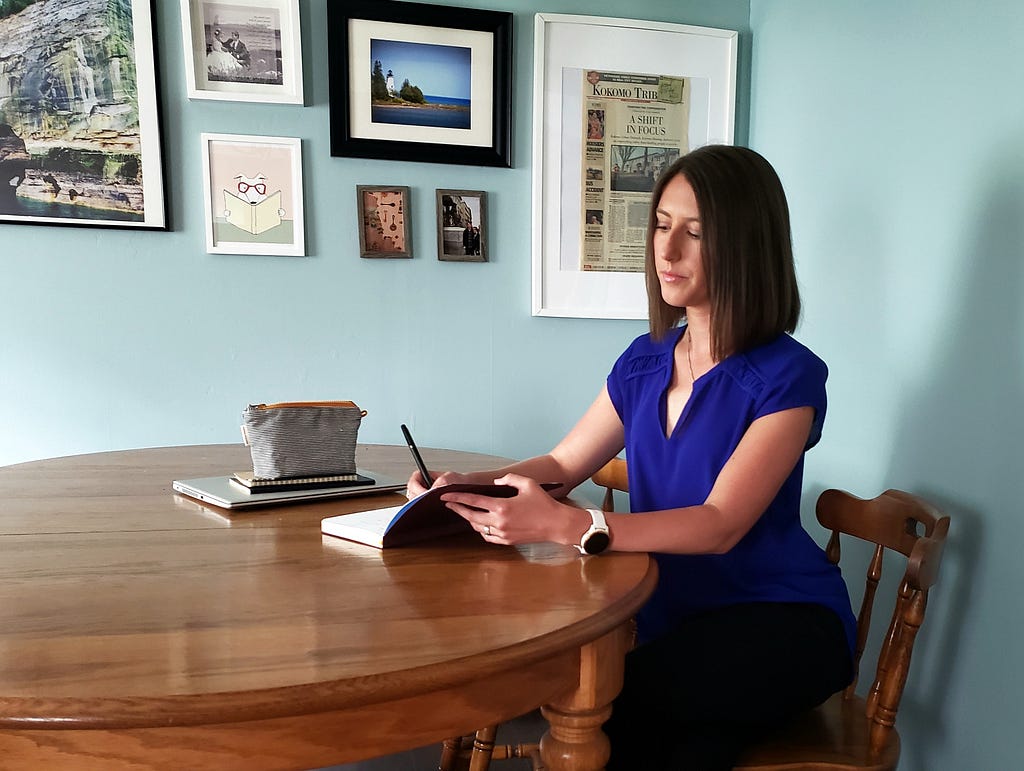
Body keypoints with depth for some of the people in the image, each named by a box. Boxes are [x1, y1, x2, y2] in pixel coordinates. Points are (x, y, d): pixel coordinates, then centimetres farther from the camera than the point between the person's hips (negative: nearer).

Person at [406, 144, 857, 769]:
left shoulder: (786, 377, -12)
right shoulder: (646, 363, 6)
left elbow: (721, 525, -23)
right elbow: (561, 466, 10)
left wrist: (567, 525, -37)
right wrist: (468, 484, -10)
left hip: (781, 622, -4)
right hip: (678, 616, 4)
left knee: (603, 707, -27)